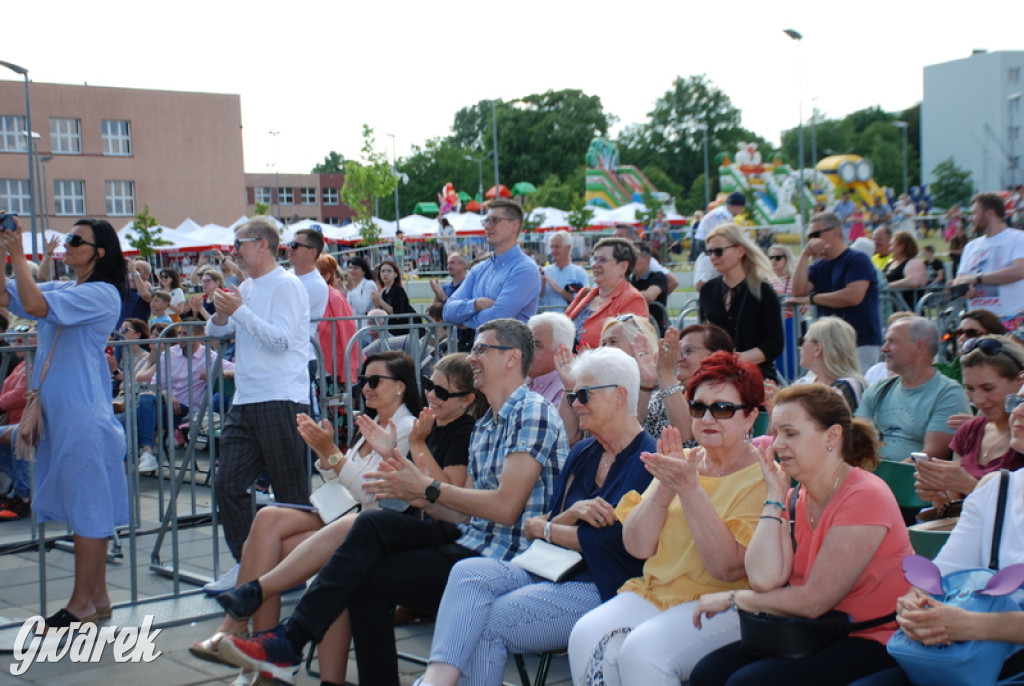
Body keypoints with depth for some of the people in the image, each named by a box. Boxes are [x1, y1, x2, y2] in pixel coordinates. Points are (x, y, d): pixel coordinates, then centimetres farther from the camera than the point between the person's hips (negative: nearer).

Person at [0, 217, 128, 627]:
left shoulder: (101, 294, -11)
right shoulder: (62, 290, 15)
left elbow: (35, 305, -22)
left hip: (83, 413, -9)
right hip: (60, 412, 9)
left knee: (87, 508, -3)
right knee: (87, 509, 12)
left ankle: (81, 605, 1)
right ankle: (98, 596, 19)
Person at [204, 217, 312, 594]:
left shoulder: (286, 285, -6)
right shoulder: (246, 288, 19)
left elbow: (281, 339, -17)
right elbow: (213, 332, 20)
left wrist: (240, 311, -18)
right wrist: (222, 314, -2)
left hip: (281, 400, -8)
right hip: (245, 402, 8)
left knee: (291, 492, 0)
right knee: (229, 484, 3)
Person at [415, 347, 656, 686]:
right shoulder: (582, 454, 18)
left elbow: (618, 542, -16)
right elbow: (543, 525, 14)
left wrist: (544, 528, -2)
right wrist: (572, 514, -10)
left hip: (601, 587, -7)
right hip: (550, 569, 7)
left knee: (488, 622, -25)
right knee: (469, 572, -22)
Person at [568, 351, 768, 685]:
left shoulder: (762, 479, -5)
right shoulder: (683, 461, 13)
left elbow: (729, 567, -17)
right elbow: (637, 546, 5)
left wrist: (689, 488, -21)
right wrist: (664, 487, -10)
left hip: (722, 605, -5)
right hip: (653, 592, 6)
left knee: (644, 648, -32)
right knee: (587, 636, -23)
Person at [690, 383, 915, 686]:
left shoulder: (864, 497, -17)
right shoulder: (797, 498, 6)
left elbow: (813, 601, -19)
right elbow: (764, 579, -9)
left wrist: (732, 599, -8)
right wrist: (775, 496, -7)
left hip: (873, 645, -7)